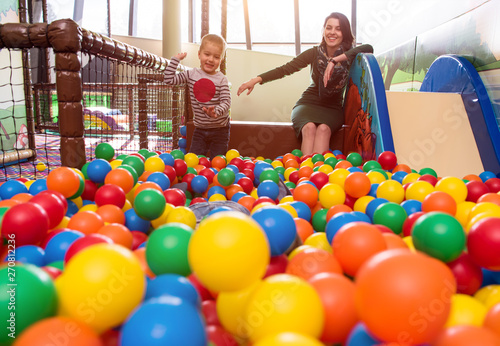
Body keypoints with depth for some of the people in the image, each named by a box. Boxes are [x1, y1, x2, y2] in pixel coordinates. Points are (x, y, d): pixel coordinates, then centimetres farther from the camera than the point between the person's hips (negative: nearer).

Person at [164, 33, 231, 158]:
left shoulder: (221, 79, -10)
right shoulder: (191, 74, 0)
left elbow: (226, 102, -16)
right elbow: (169, 79, -1)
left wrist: (216, 112, -36)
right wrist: (176, 59, -2)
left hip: (219, 130, -3)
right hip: (200, 129, 3)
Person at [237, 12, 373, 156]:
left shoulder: (349, 56, -2)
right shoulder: (315, 53, -1)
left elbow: (369, 48, -22)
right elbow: (286, 69, -6)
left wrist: (335, 60, -31)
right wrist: (256, 79, -16)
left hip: (333, 109, 0)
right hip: (308, 104, 0)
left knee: (323, 129, -33)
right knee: (309, 127, -33)